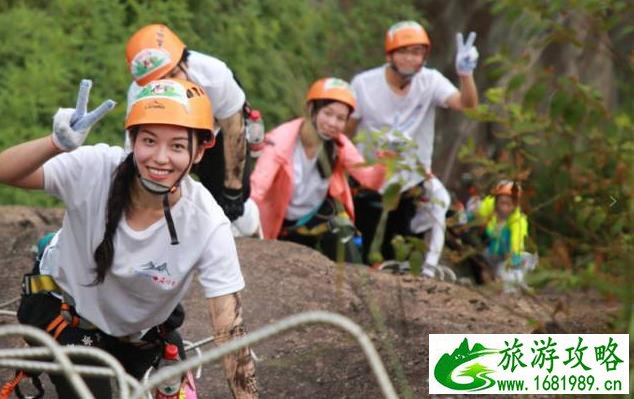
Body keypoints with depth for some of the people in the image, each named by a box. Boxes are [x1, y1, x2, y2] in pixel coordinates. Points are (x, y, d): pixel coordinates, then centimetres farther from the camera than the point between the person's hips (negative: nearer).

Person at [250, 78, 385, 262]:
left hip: (322, 213, 2)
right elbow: (256, 190, -36)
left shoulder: (338, 143, -12)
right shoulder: (282, 140, -27)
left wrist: (382, 165, -43)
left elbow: (369, 179, -21)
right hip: (285, 226, -2)